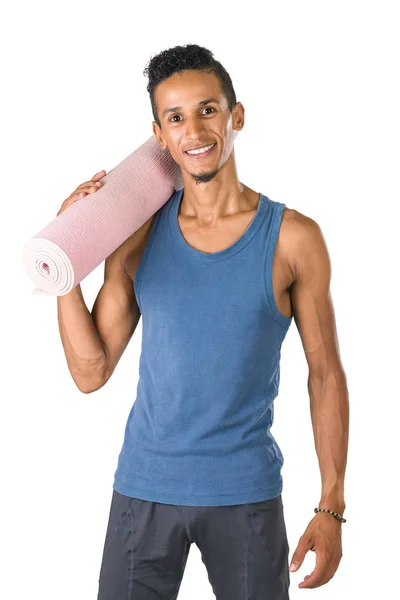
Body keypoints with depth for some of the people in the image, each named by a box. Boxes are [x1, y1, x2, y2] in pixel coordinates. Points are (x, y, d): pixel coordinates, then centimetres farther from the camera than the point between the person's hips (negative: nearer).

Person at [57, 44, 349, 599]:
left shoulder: (293, 238, -6)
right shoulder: (138, 237, -1)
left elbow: (326, 374, -1)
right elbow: (91, 373, 0)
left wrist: (331, 508, -3)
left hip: (247, 491, -1)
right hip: (144, 486, 2)